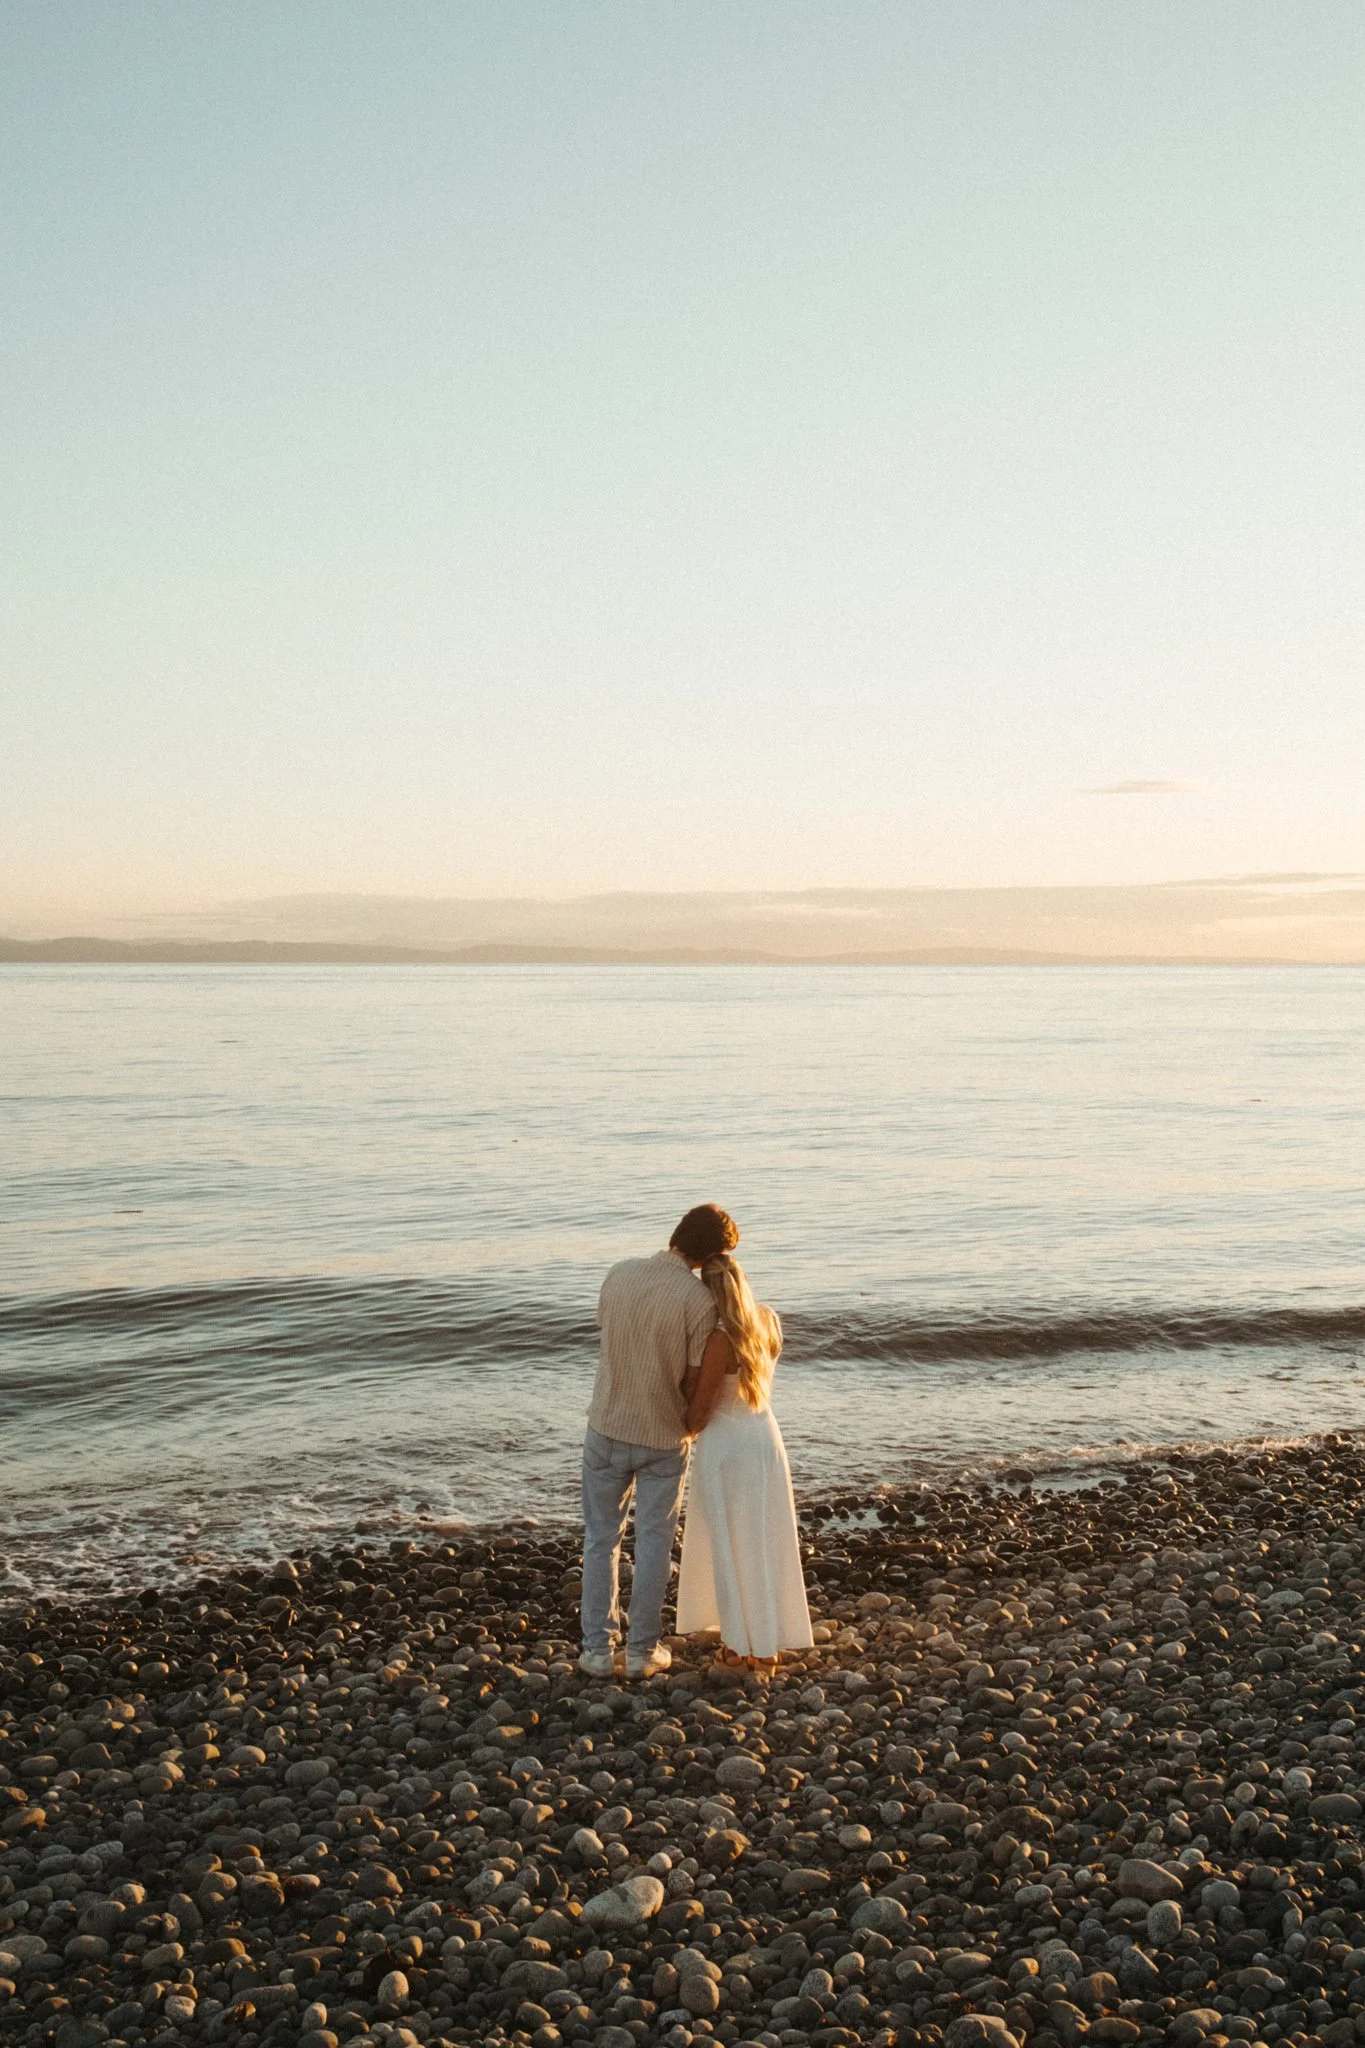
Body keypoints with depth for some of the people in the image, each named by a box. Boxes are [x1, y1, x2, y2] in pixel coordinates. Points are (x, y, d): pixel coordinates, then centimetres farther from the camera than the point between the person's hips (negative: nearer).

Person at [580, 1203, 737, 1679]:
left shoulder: (619, 1274, -7)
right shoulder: (700, 1301, -18)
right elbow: (695, 1381, -11)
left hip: (607, 1429, 3)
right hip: (663, 1438, -3)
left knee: (601, 1540, 14)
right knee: (653, 1545, 11)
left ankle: (598, 1648, 17)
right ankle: (642, 1650, 18)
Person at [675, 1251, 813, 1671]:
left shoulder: (721, 1339, -26)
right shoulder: (768, 1321, -5)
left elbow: (699, 1410, -17)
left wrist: (689, 1431, 5)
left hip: (726, 1446, -7)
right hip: (765, 1435, 7)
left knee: (730, 1547, 10)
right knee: (764, 1541, 18)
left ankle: (746, 1646, 21)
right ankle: (769, 1640, 29)